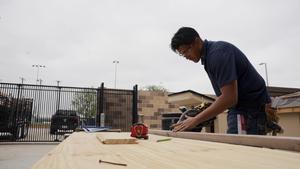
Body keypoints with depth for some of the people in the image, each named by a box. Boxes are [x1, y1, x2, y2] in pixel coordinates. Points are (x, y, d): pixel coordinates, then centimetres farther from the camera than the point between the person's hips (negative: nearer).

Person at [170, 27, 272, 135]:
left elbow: (229, 98, -26)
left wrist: (195, 120, -20)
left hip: (250, 109, -9)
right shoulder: (209, 54, 10)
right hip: (241, 108, 9)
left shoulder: (218, 52, -20)